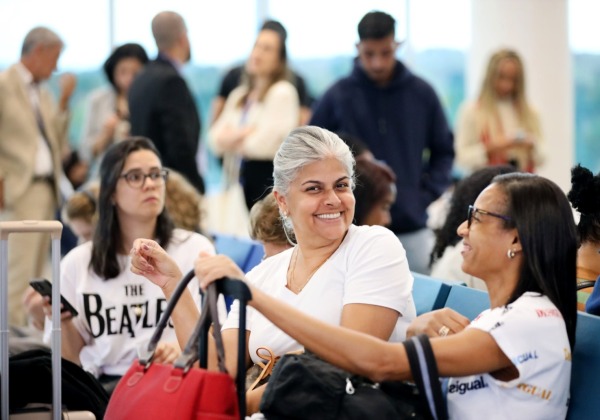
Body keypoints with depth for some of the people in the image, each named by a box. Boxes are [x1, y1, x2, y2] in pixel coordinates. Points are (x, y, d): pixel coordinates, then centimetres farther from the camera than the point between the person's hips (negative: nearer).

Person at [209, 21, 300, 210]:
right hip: (242, 176, 6)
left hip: (269, 176, -6)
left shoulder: (283, 93, -4)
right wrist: (243, 134, -9)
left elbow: (264, 143, -13)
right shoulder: (239, 95, 17)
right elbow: (216, 139, 10)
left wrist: (233, 140, 2)